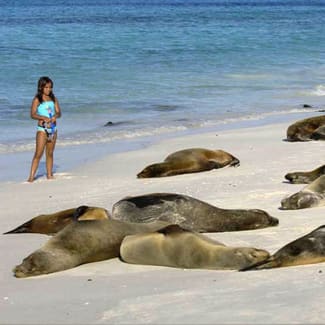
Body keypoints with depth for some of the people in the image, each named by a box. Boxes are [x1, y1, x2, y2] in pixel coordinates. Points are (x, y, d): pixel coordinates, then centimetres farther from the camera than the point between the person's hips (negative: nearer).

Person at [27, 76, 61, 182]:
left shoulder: (53, 98, 9)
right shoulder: (37, 99, -5)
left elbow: (59, 112, 7)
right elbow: (33, 114, -12)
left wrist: (55, 116, -15)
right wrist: (43, 118, -26)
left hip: (53, 128, 5)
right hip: (42, 129, -5)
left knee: (50, 153, 11)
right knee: (38, 153, -10)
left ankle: (49, 175, 18)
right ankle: (31, 176, -10)